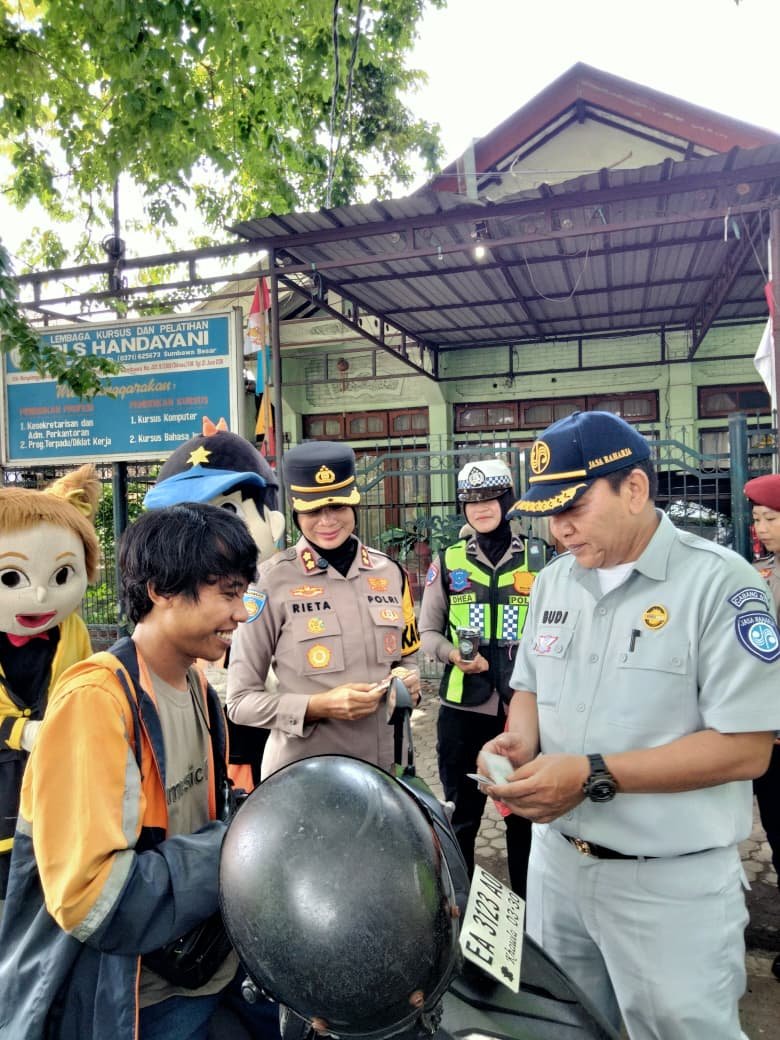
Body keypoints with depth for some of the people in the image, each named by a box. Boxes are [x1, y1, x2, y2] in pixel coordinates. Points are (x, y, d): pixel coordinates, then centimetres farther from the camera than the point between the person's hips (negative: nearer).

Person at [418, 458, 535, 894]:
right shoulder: (448, 561, 4)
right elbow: (428, 631, 8)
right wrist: (452, 653, -12)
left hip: (525, 706, 0)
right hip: (462, 708, 1)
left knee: (525, 811, 9)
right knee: (461, 813, 12)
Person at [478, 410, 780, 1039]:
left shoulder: (719, 582, -17)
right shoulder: (553, 580, 4)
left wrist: (593, 776, -24)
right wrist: (521, 740, -9)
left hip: (672, 885, -6)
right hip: (557, 861, 6)